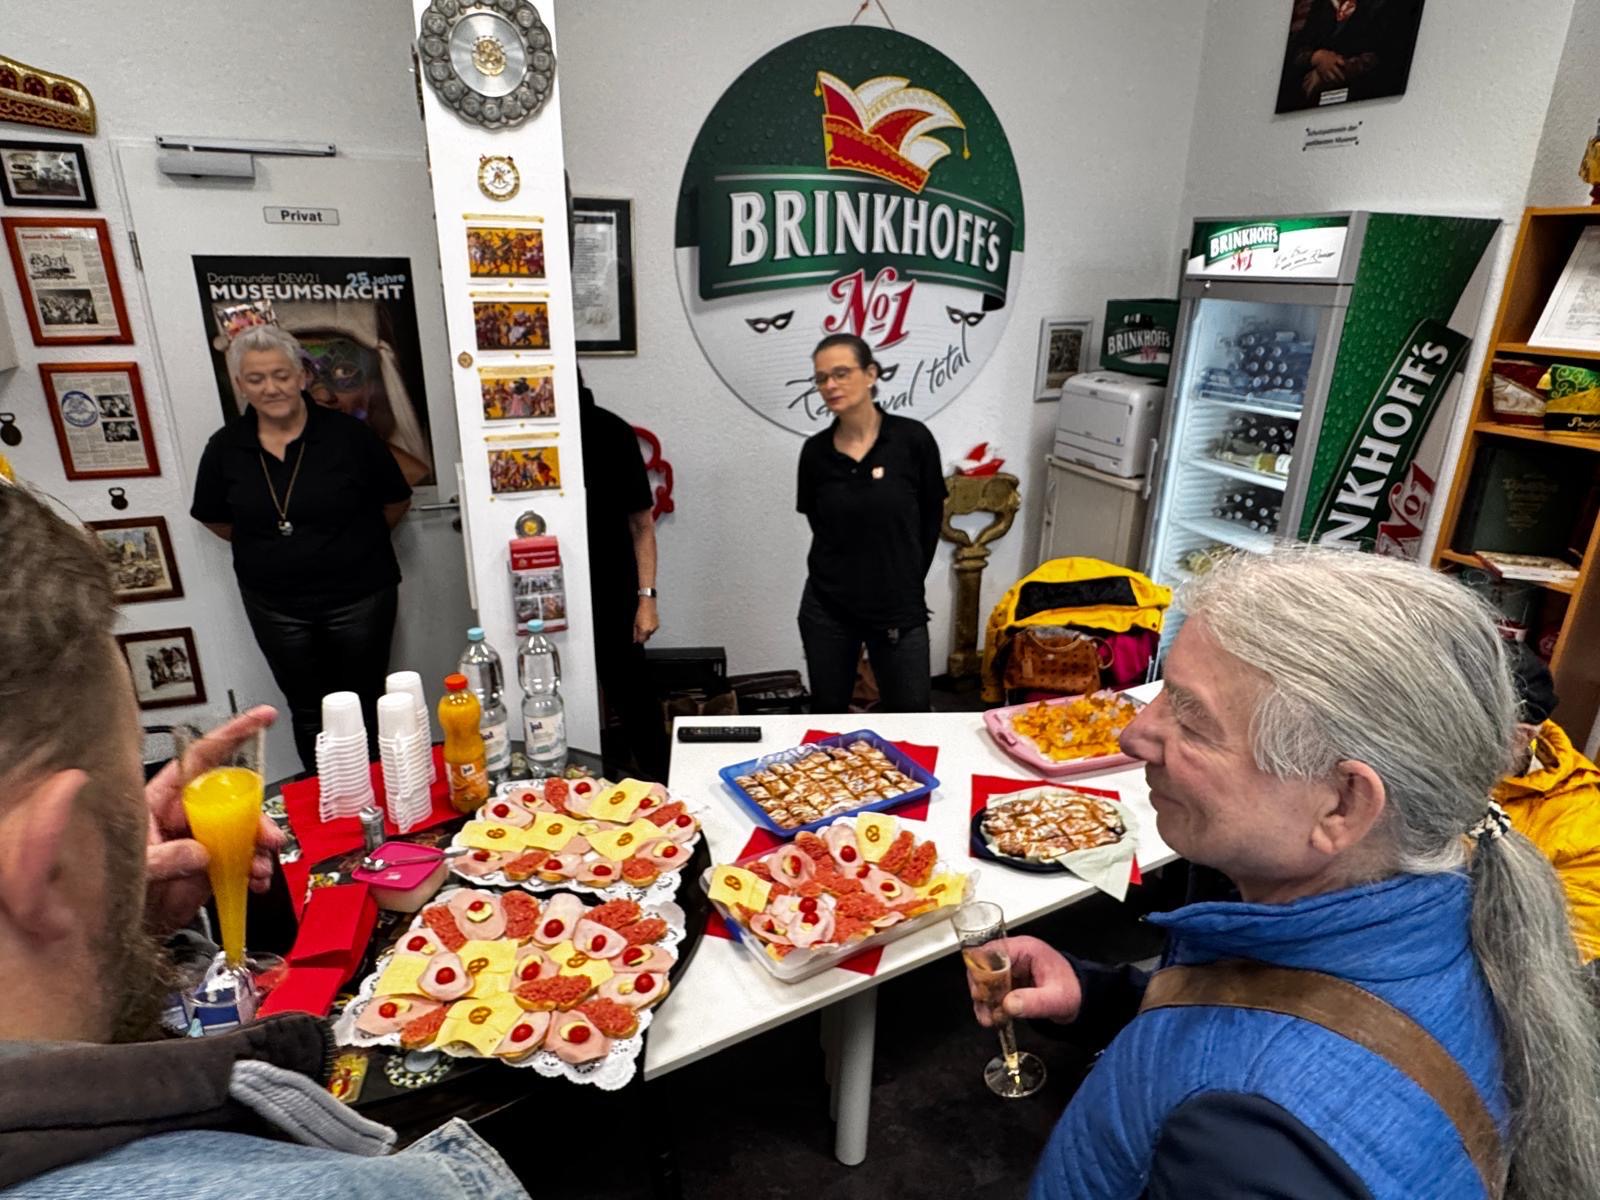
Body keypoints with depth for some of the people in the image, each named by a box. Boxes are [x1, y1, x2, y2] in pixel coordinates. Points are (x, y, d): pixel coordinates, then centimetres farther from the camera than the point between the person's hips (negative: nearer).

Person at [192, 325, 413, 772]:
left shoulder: (346, 434, -10)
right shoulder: (225, 448, -2)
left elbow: (396, 501, 0)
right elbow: (215, 518, 12)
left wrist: (356, 545, 1)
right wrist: (270, 549, 5)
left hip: (357, 596, -2)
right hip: (275, 606, 3)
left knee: (364, 705, 10)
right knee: (307, 711, 14)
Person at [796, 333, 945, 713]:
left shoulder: (912, 439, -9)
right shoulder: (815, 450, -3)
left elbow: (930, 517, 2)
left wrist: (907, 580, 6)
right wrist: (846, 570, 6)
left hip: (900, 609, -2)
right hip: (827, 610, 2)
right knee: (827, 716, 15)